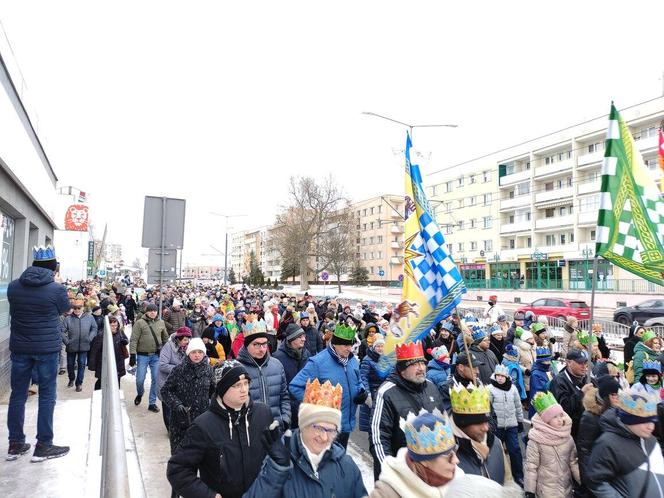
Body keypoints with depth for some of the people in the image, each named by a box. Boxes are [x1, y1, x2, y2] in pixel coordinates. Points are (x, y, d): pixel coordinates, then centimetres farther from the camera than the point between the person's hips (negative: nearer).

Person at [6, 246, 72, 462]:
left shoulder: (13, 286, -1)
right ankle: (43, 446, 11)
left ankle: (15, 444, 22)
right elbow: (65, 309, 5)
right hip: (47, 348, -4)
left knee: (18, 395, 13)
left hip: (19, 347, 4)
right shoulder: (57, 289, -14)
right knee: (47, 396, 5)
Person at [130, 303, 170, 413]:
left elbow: (165, 338, 16)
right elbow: (133, 340, -7)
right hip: (143, 355, -3)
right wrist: (132, 354, -13)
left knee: (155, 380, 4)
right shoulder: (140, 323, -5)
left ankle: (152, 403, 17)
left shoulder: (161, 323, 6)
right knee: (140, 379, 0)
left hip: (157, 355, 3)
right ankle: (139, 394, 34)